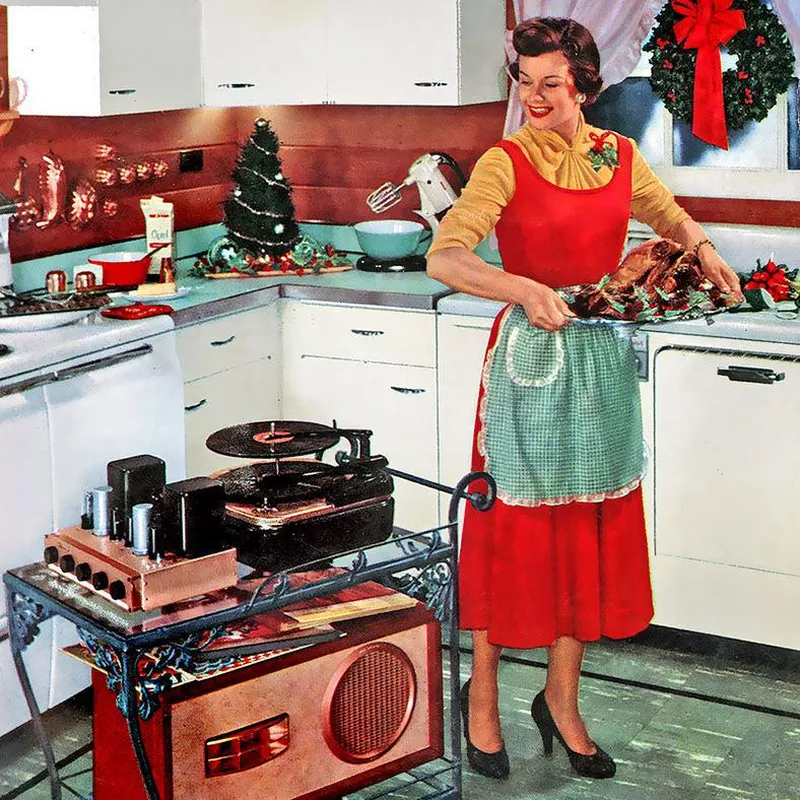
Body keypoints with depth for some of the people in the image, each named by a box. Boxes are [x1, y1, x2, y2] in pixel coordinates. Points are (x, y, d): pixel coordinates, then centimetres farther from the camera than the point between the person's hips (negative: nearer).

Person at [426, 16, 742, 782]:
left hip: (602, 358, 5)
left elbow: (669, 215, 24)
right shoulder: (505, 163, -10)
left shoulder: (619, 156, 5)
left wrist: (701, 247, 4)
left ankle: (561, 699, 25)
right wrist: (521, 289, -35)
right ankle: (482, 692, 22)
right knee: (514, 527, 3)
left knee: (589, 530, 10)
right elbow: (443, 257, -22)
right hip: (529, 354, -5)